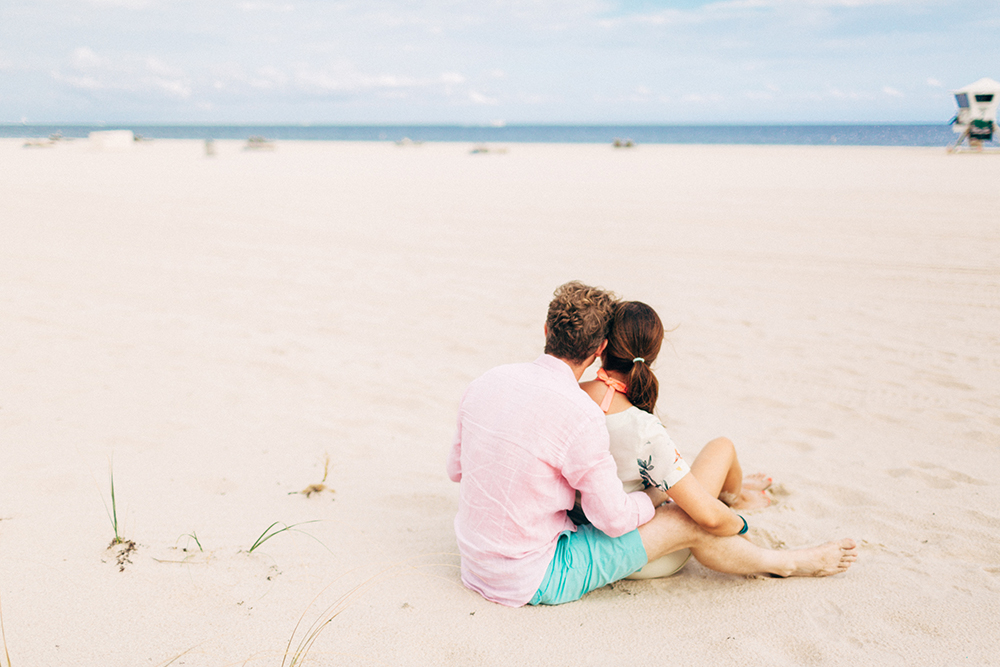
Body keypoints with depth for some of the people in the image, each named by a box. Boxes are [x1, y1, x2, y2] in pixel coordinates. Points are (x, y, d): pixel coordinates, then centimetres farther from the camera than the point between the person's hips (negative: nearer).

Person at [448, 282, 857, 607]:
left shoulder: (485, 383, -4)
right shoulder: (581, 415, -26)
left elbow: (456, 469, 10)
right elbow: (615, 519, -16)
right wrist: (655, 498, 6)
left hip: (476, 565, 8)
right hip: (533, 582, -8)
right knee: (682, 523, -2)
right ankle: (785, 563, 26)